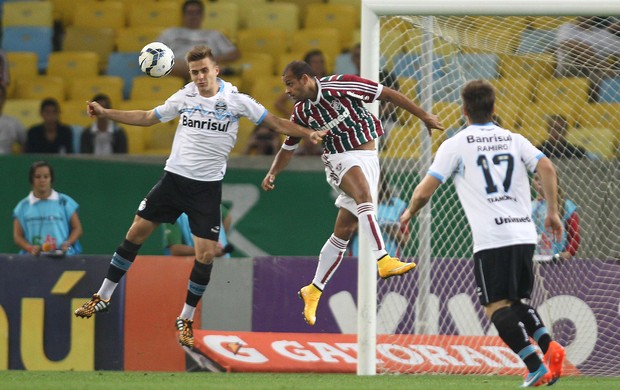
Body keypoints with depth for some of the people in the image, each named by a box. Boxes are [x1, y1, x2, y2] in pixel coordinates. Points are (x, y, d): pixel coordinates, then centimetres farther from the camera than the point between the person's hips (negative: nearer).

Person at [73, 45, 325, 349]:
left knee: (206, 255, -8)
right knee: (135, 233, 1)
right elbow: (146, 118, 13)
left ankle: (186, 319, 10)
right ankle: (103, 297, 15)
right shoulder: (184, 97, 3)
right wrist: (105, 113, 8)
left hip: (207, 187, -2)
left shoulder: (236, 101, -5)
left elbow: (276, 123, -1)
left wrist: (308, 133, -14)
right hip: (174, 177, 2)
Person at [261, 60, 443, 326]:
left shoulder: (340, 86, -9)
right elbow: (288, 148, 17)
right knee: (364, 194, -33)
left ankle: (314, 291, 11)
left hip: (367, 159, -1)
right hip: (340, 158, 1)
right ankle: (383, 260, -45)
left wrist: (424, 116, -4)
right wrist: (272, 174, -1)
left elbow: (388, 94, -5)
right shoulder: (302, 113, 4)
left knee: (343, 231, -1)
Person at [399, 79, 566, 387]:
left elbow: (425, 191, 2)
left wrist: (409, 213, 22)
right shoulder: (513, 139, 16)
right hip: (525, 234, 5)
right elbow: (546, 168, 0)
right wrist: (552, 212, 8)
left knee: (496, 307, -2)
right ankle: (549, 345, -3)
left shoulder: (455, 144, 5)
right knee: (516, 301, 20)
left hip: (492, 239, -5)